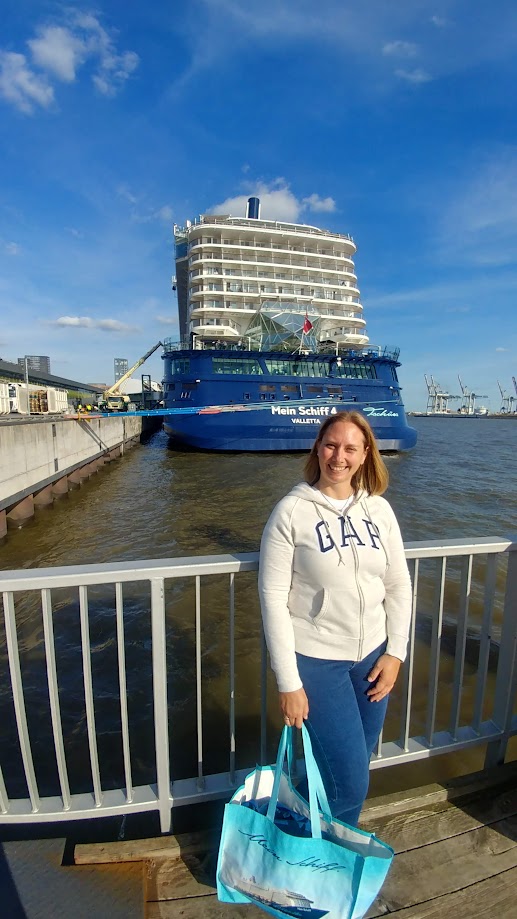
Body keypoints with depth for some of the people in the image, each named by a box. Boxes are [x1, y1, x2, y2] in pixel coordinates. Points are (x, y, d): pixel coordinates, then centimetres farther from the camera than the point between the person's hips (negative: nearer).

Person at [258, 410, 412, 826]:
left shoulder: (379, 509, -1)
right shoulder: (291, 511, -15)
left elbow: (399, 585, 6)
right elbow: (273, 598, -14)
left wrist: (395, 652, 2)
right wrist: (288, 683, -13)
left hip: (372, 655, 5)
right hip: (315, 659, -4)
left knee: (351, 771, 18)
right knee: (350, 782, 1)